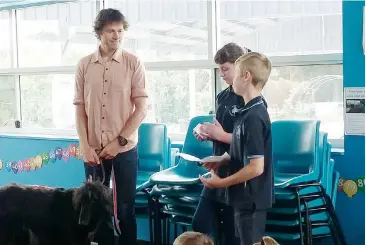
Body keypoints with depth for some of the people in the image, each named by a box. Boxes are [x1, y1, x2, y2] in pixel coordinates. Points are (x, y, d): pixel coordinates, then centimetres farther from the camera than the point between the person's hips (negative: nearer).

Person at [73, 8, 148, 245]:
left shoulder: (133, 63, -3)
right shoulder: (84, 65, 3)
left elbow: (141, 108, -5)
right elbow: (80, 108, 5)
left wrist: (119, 141, -10)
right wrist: (85, 146, -4)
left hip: (125, 148, -2)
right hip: (93, 150, 2)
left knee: (125, 208, 5)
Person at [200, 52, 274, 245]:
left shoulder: (253, 117, -23)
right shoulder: (251, 111, 7)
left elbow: (256, 167, -25)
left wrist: (221, 183, -18)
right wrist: (222, 161, 7)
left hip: (251, 199, -9)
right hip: (248, 196, 9)